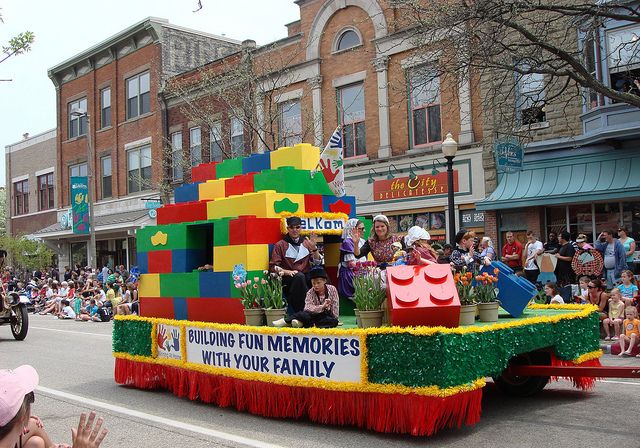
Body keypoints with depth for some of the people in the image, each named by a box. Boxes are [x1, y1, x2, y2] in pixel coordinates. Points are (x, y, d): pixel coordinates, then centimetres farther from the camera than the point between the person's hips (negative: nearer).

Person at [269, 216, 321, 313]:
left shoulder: (306, 243, 18)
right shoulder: (280, 245, 8)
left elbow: (317, 262, 12)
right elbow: (273, 266, 1)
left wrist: (314, 248, -4)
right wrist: (287, 272, -15)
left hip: (306, 277, 3)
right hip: (288, 279, -3)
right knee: (299, 276, -36)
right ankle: (303, 310, -32)